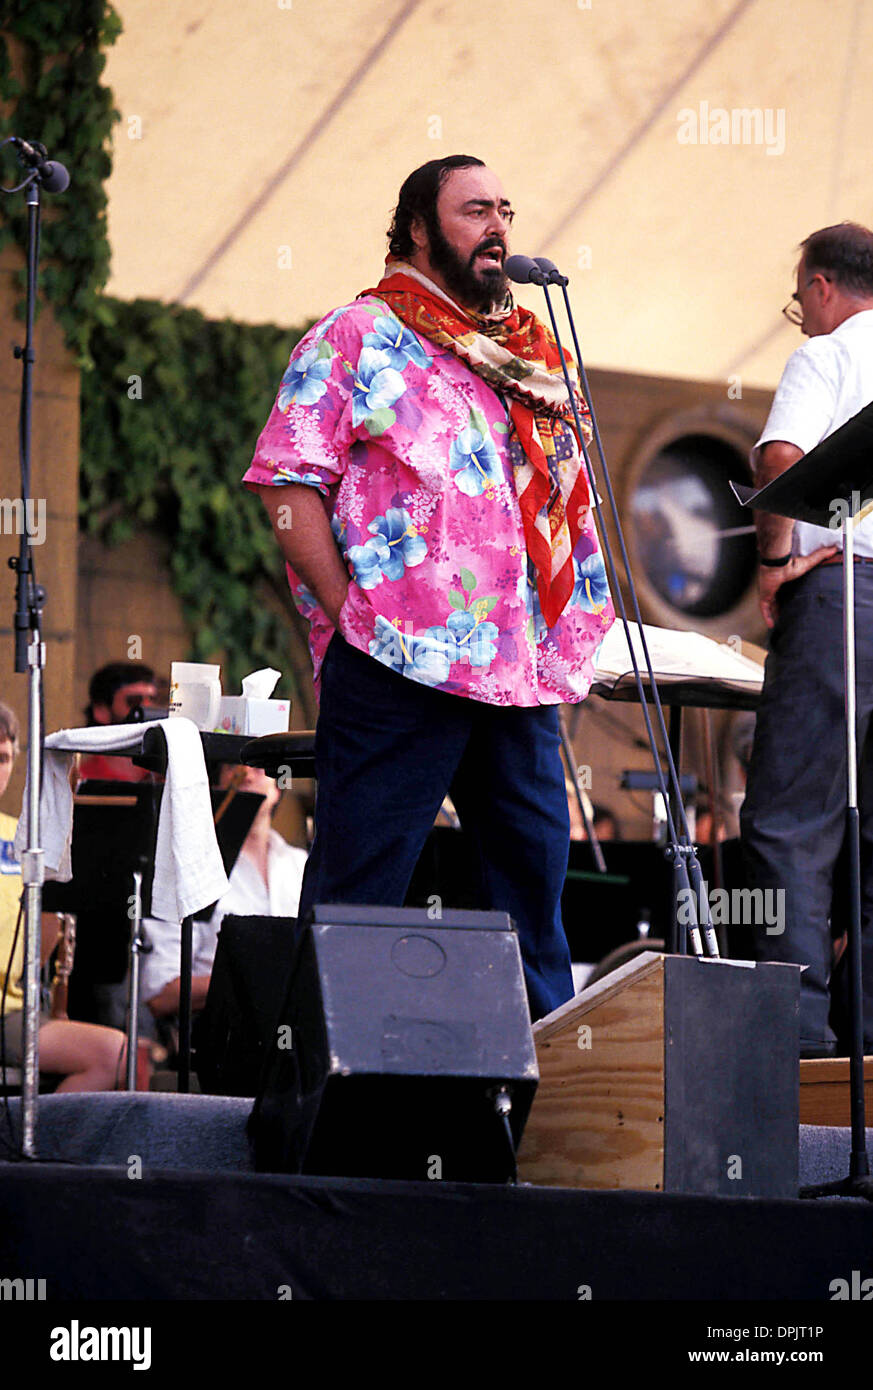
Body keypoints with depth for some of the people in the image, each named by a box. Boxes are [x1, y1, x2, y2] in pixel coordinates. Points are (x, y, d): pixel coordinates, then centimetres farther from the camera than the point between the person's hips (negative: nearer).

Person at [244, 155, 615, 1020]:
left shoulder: (536, 353, 22)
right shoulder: (357, 339, 1)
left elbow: (567, 495, 25)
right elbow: (288, 483, -6)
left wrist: (571, 630, 12)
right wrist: (346, 608, -13)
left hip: (523, 664, 7)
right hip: (400, 657, -7)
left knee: (532, 867, 8)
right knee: (359, 881, -6)